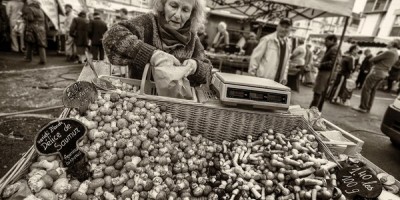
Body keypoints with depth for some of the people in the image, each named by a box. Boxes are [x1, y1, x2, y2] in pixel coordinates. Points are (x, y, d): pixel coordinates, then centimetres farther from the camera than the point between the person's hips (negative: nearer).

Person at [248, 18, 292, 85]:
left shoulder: (288, 44, 11)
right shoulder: (267, 39, -6)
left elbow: (286, 62, 18)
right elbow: (255, 57, -6)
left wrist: (284, 76, 10)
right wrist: (252, 74, -8)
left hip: (277, 80, 5)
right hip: (263, 78, -5)